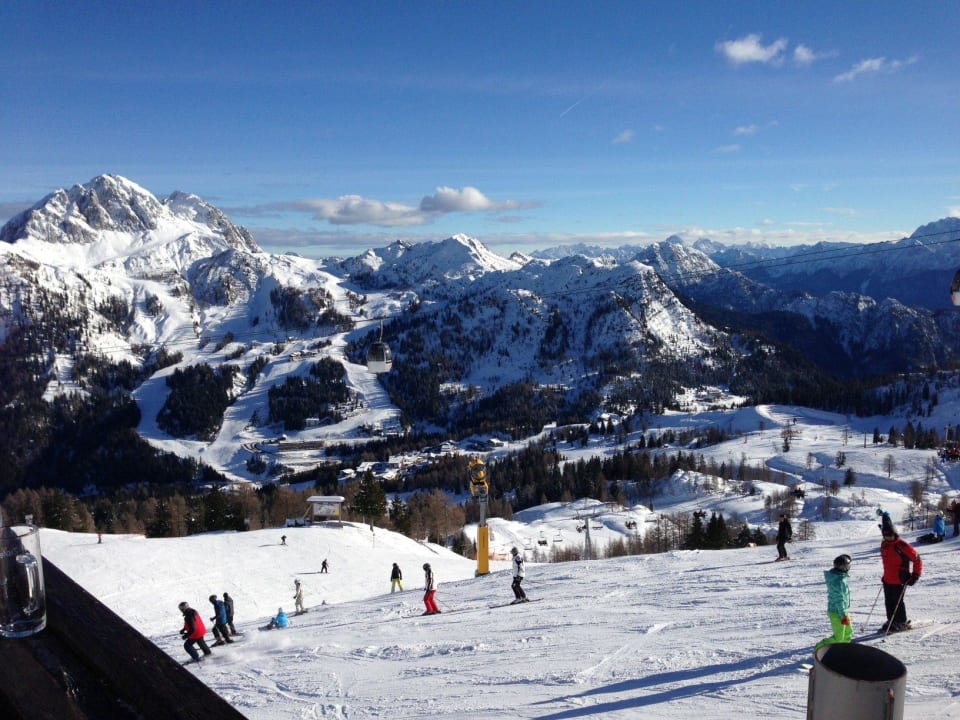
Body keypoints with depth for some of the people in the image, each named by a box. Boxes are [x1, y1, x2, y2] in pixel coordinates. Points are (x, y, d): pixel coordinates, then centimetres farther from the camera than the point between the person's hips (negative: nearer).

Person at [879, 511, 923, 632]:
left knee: (897, 602, 0)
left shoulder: (902, 545, -17)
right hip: (887, 580, 7)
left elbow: (917, 559, -11)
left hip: (899, 580, -7)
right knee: (888, 602, 11)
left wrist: (915, 576, -12)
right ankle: (891, 621, 23)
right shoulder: (884, 545, 7)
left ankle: (902, 623, 16)